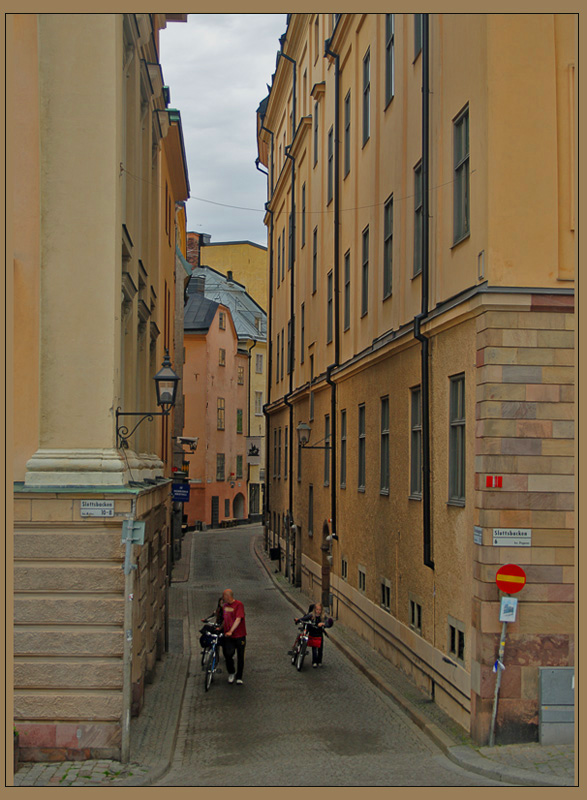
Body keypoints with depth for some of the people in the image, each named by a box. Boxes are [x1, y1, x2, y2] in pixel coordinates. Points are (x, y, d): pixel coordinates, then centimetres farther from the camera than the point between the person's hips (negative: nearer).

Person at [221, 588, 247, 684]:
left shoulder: (238, 605, -12)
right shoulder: (225, 605, 10)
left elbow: (238, 619, -22)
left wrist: (231, 631, -31)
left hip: (239, 635, -4)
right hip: (228, 635, 4)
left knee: (240, 657, 5)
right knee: (228, 654, -12)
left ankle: (239, 677, 19)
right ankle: (231, 674, 11)